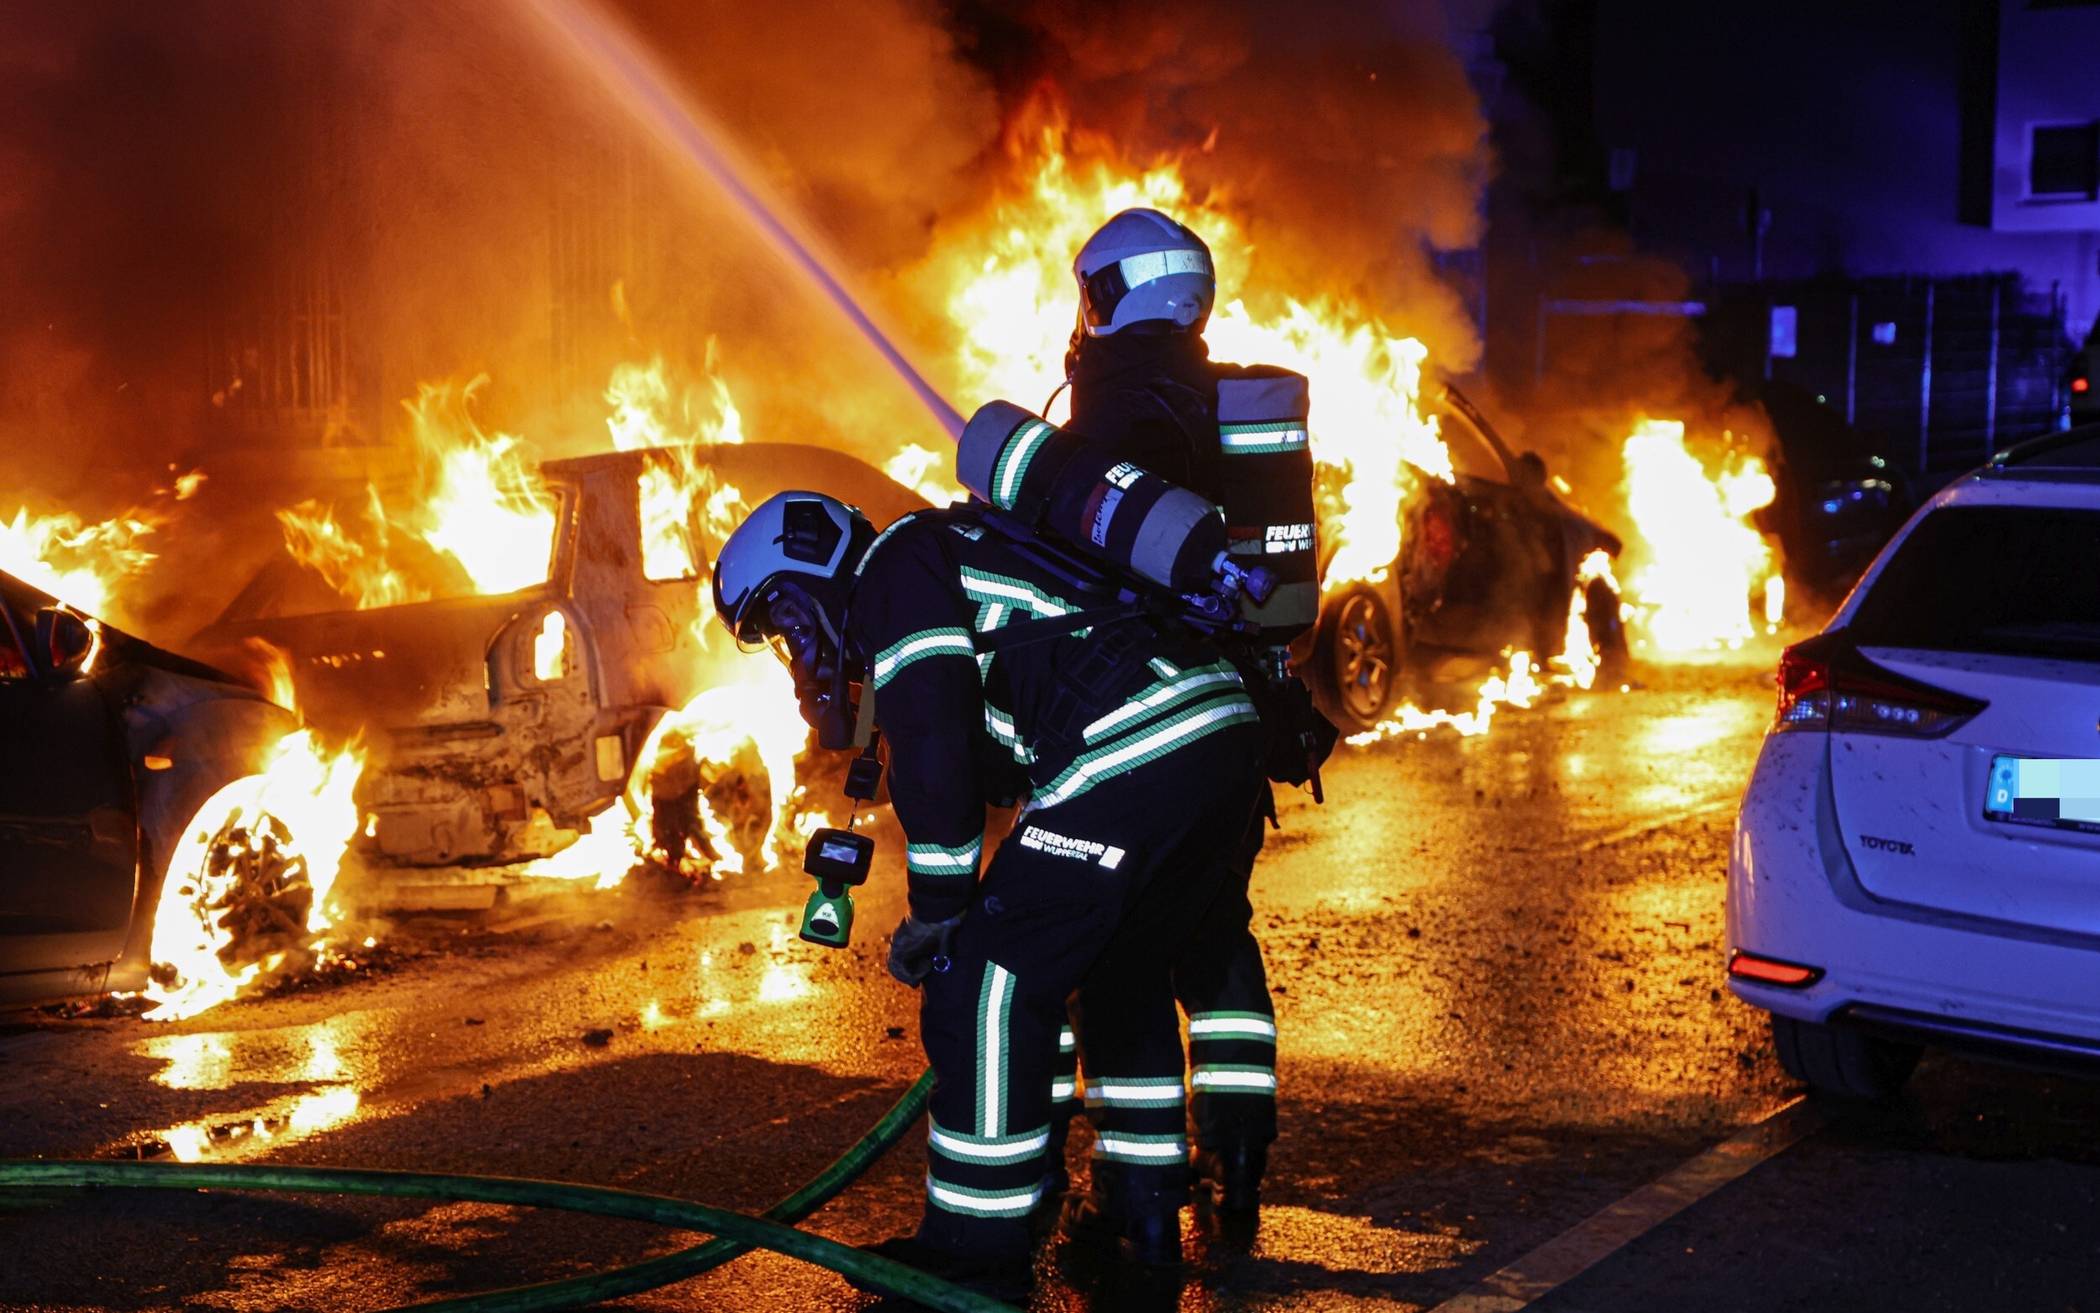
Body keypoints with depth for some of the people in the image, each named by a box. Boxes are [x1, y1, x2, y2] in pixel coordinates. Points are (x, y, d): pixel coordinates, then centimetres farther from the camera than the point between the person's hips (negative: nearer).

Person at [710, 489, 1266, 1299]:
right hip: (1227, 738, 10)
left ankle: (977, 1248, 4)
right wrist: (958, 906, 30)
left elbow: (933, 747, -7)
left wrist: (938, 909, 0)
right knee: (1125, 977, 26)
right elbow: (982, 753, 34)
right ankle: (1146, 1209, 33)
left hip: (1135, 754, -10)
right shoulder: (958, 563, 32)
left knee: (989, 982, -2)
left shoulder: (895, 567, 4)